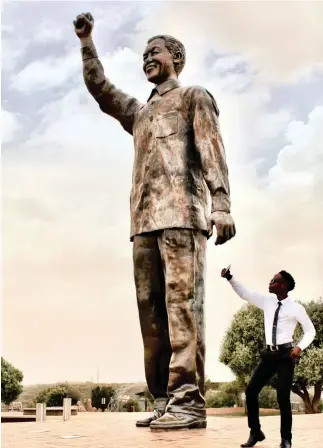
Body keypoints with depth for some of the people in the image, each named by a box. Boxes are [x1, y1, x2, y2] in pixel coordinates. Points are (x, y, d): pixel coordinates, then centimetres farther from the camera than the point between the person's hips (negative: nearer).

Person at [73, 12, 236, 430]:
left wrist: (221, 205, -14)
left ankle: (188, 400, -16)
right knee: (152, 312, 0)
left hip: (181, 214, -6)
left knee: (182, 304, -14)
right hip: (144, 222, 6)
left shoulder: (193, 97, 13)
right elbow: (100, 89, 30)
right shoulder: (138, 112, 32)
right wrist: (86, 43, 21)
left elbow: (212, 152, 0)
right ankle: (163, 400, 2)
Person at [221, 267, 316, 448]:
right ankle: (255, 432, 16)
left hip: (286, 355, -5)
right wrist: (230, 278, -7)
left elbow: (310, 331, 2)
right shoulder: (267, 302, 6)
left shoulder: (296, 308, -7)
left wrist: (300, 347, -14)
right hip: (269, 354, 5)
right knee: (251, 391, 1)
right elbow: (245, 293, 6)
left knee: (283, 397, -6)